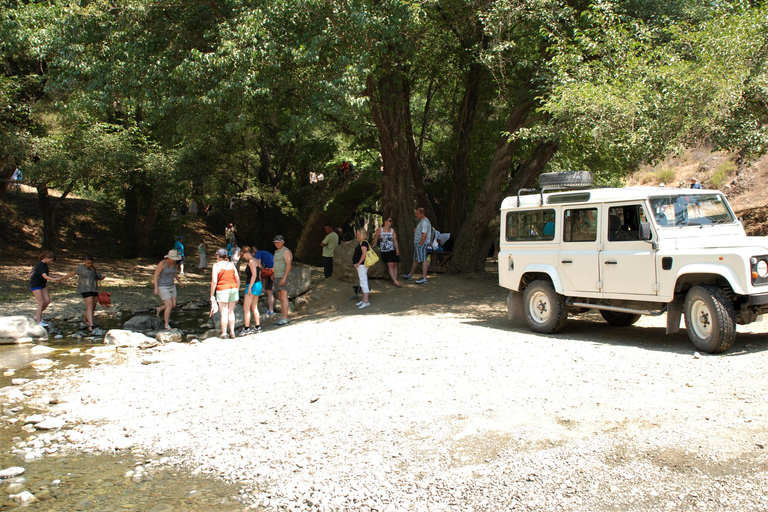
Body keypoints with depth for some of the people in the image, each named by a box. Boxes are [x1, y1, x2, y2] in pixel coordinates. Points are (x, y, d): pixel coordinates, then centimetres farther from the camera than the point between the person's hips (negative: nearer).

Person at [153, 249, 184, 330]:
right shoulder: (162, 263, -21)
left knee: (173, 305, 8)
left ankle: (158, 309, 34)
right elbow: (156, 275, -18)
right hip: (162, 287, -7)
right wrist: (156, 288, -25)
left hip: (171, 286, 7)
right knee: (169, 306, -12)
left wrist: (180, 282, 23)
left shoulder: (175, 263, 0)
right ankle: (167, 325, 2)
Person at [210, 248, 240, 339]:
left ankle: (224, 334, 4)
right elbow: (238, 279, 8)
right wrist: (237, 292, 17)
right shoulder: (231, 264, 8)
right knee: (231, 312, 14)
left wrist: (212, 295, -7)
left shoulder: (216, 265, -6)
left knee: (224, 313, 0)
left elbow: (214, 281, -12)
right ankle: (232, 332, 14)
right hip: (233, 288, 5)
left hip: (222, 290, -5)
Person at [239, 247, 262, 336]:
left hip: (253, 285, -10)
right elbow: (259, 274, 17)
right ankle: (257, 327, 15)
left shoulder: (251, 261, -14)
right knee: (254, 307, 13)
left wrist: (250, 288, -21)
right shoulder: (256, 261, 14)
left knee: (246, 308, -6)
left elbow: (254, 275, -21)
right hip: (257, 285, 10)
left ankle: (246, 328, -5)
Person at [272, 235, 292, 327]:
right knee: (280, 298, 8)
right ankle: (283, 317, 10)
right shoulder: (276, 251, 19)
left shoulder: (286, 251, -9)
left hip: (283, 277, -9)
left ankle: (285, 318, -14)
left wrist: (284, 278, -24)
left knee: (284, 298, -12)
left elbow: (288, 265, -17)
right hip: (277, 277, 9)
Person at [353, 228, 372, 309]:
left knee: (363, 282, -12)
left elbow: (364, 253, -25)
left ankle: (366, 301, -13)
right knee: (363, 283, 14)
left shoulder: (364, 243, -14)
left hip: (362, 265, -11)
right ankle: (364, 300, 20)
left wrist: (359, 263, -21)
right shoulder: (362, 243, 16)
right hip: (360, 266, 11)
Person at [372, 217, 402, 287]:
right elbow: (375, 239, 8)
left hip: (393, 250, 4)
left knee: (395, 265, -1)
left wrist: (397, 249, -2)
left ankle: (394, 280, 4)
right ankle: (395, 281, -17)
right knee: (390, 265, -14)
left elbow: (395, 240, 7)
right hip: (385, 250, -4)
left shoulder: (392, 230, 11)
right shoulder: (380, 230, 1)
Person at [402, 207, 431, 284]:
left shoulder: (424, 222, -17)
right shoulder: (421, 221, 17)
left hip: (422, 244, -11)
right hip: (417, 243, 11)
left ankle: (424, 278, -12)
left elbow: (424, 235, -24)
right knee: (415, 260, 17)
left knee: (423, 260, -11)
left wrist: (420, 245, -22)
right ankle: (410, 275, 27)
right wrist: (416, 230, 14)